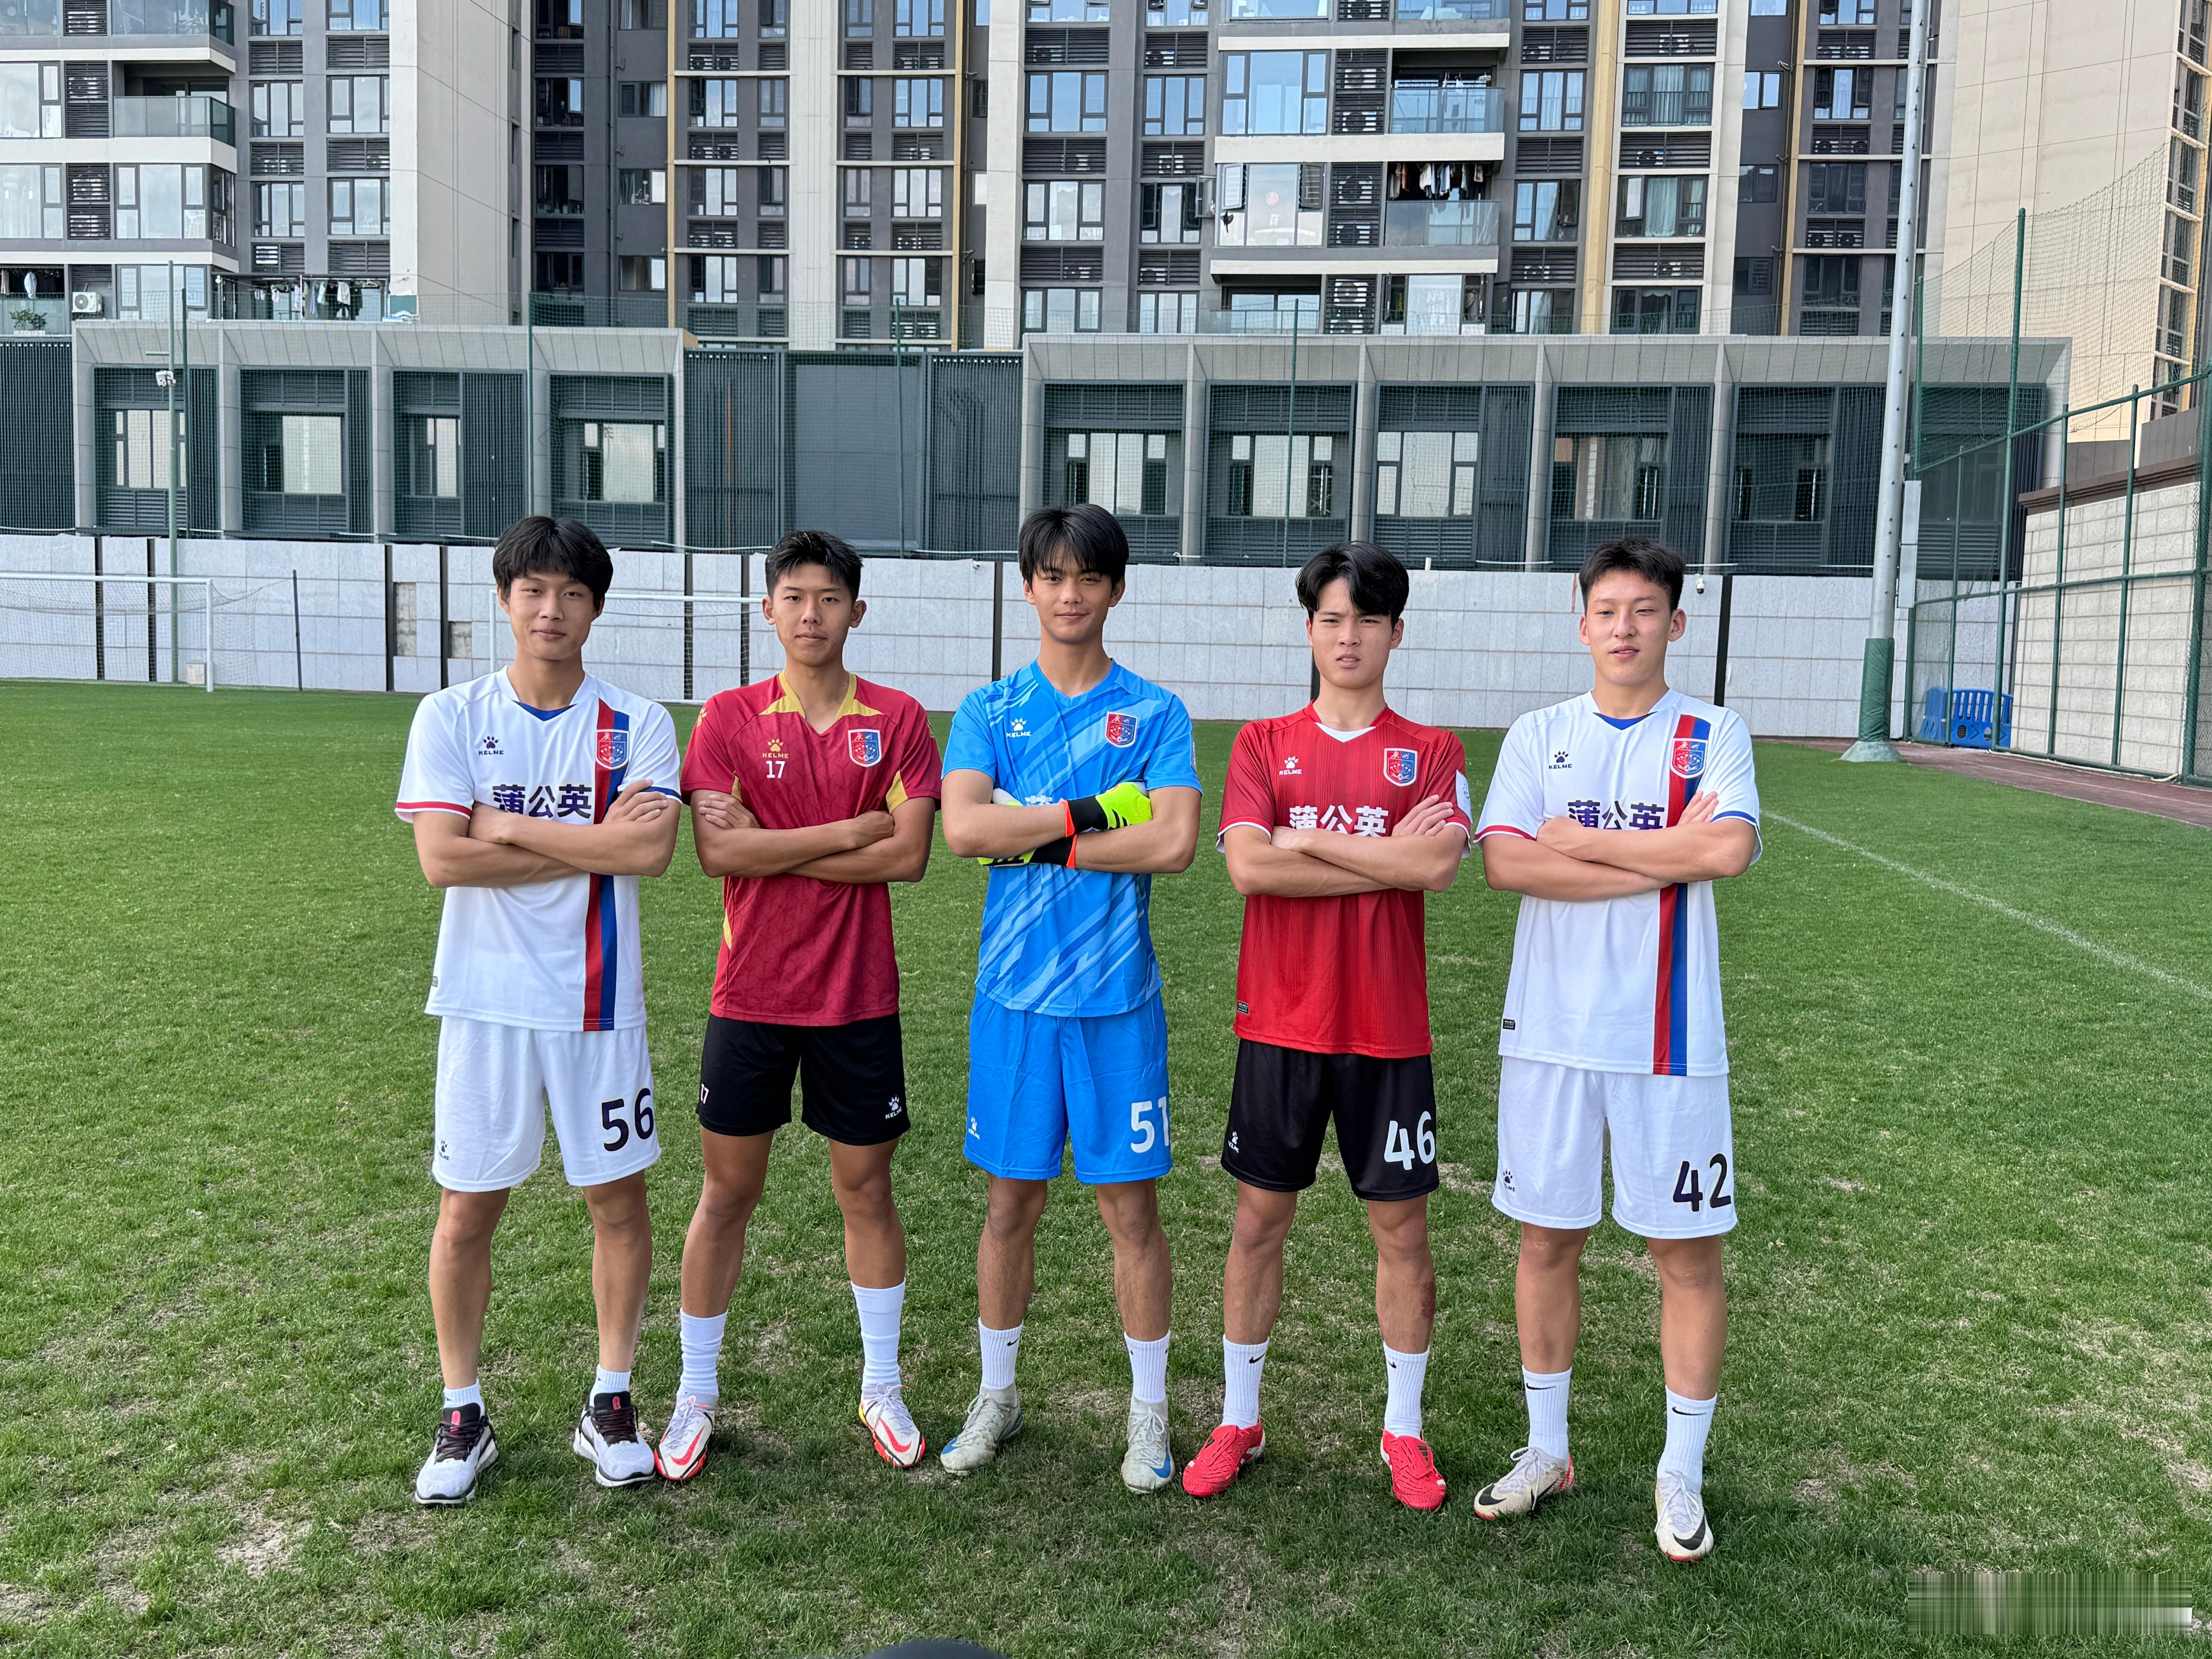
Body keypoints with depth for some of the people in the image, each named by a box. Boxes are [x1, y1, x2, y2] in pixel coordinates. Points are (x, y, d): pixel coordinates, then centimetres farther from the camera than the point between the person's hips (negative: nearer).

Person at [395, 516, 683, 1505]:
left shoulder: (637, 723, 0)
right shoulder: (450, 717, 0)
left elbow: (651, 849, -16)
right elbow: (442, 859, -12)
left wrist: (508, 826, -13)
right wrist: (590, 844, -13)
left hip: (598, 1001, 0)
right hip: (485, 997, 0)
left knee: (618, 1200, 7)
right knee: (467, 1208, 7)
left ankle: (611, 1403, 26)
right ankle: (462, 1415, 25)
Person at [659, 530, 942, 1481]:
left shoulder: (897, 720, -1)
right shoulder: (729, 719, -1)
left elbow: (908, 855, -12)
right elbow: (718, 850, -13)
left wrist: (775, 849, -12)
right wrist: (848, 832, -14)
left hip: (859, 999, 0)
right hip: (750, 998, 0)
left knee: (866, 1190, 11)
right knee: (726, 1192, 10)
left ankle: (881, 1388, 28)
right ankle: (697, 1395, 26)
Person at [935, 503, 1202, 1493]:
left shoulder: (1155, 715, 2)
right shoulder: (988, 712, 4)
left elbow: (1175, 844, -13)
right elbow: (963, 828, -13)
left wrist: (1035, 840, -11)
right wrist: (1096, 811, -14)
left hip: (1118, 997, -1)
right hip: (1016, 992, 1)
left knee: (1131, 1201, 6)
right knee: (1012, 1198, 11)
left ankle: (1149, 1410, 23)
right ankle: (997, 1395, 29)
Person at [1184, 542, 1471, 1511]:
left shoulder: (1431, 752, 3)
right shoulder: (1263, 744, 4)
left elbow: (1439, 865, -15)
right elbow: (1246, 867, -12)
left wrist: (1310, 841, -12)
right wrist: (1388, 861, -12)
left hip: (1389, 1030, 0)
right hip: (1280, 1023, 0)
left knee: (1401, 1225, 8)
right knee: (1259, 1219, 9)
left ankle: (1404, 1429, 27)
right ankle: (1238, 1421, 25)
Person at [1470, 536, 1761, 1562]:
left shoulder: (1714, 736, 2)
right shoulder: (1538, 736, 6)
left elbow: (1730, 849, -17)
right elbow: (1504, 862, -10)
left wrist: (1578, 838, -12)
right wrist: (1667, 856, -13)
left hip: (1669, 1037, -1)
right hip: (1550, 1030, 1)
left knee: (1688, 1252, 5)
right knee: (1547, 1239, 9)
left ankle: (1681, 1473, 23)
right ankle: (1547, 1449, 27)